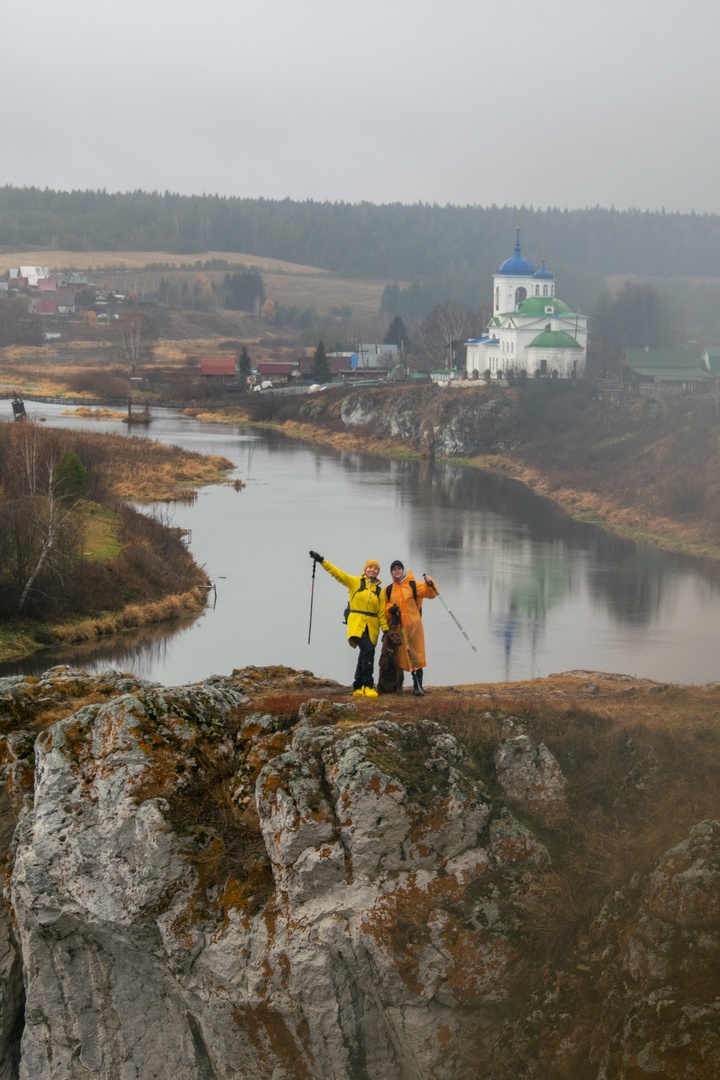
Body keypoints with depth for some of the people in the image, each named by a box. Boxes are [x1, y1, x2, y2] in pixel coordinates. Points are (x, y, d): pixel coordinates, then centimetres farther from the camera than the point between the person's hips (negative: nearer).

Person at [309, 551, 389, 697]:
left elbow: (382, 612, 10)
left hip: (371, 626, 4)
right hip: (356, 623, -4)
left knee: (364, 655, 8)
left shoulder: (379, 591, 12)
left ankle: (358, 687, 20)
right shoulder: (355, 582, 4)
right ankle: (368, 685, -19)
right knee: (368, 650, -23)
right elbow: (337, 573, -2)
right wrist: (322, 561, -11)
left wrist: (385, 630, 2)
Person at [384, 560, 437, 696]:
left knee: (416, 655, -4)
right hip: (398, 627, 3)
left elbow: (429, 593, -6)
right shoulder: (388, 590, 10)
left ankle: (418, 686, -2)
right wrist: (390, 609, -8)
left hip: (413, 626, -3)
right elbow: (384, 606, 14)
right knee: (403, 657, 3)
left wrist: (429, 584, -26)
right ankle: (416, 685, 12)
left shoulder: (413, 585, 2)